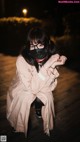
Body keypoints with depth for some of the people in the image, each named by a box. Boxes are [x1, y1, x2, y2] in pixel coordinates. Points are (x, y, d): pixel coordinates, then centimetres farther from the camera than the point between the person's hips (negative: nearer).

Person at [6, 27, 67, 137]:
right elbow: (32, 88, -35)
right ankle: (21, 128, 2)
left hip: (40, 89, 3)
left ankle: (38, 109, 12)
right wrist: (47, 65, -42)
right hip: (21, 90, -2)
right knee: (26, 98, -30)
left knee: (48, 96, -24)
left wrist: (53, 66, -34)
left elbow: (51, 86, -17)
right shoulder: (22, 60, -33)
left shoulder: (51, 57, -21)